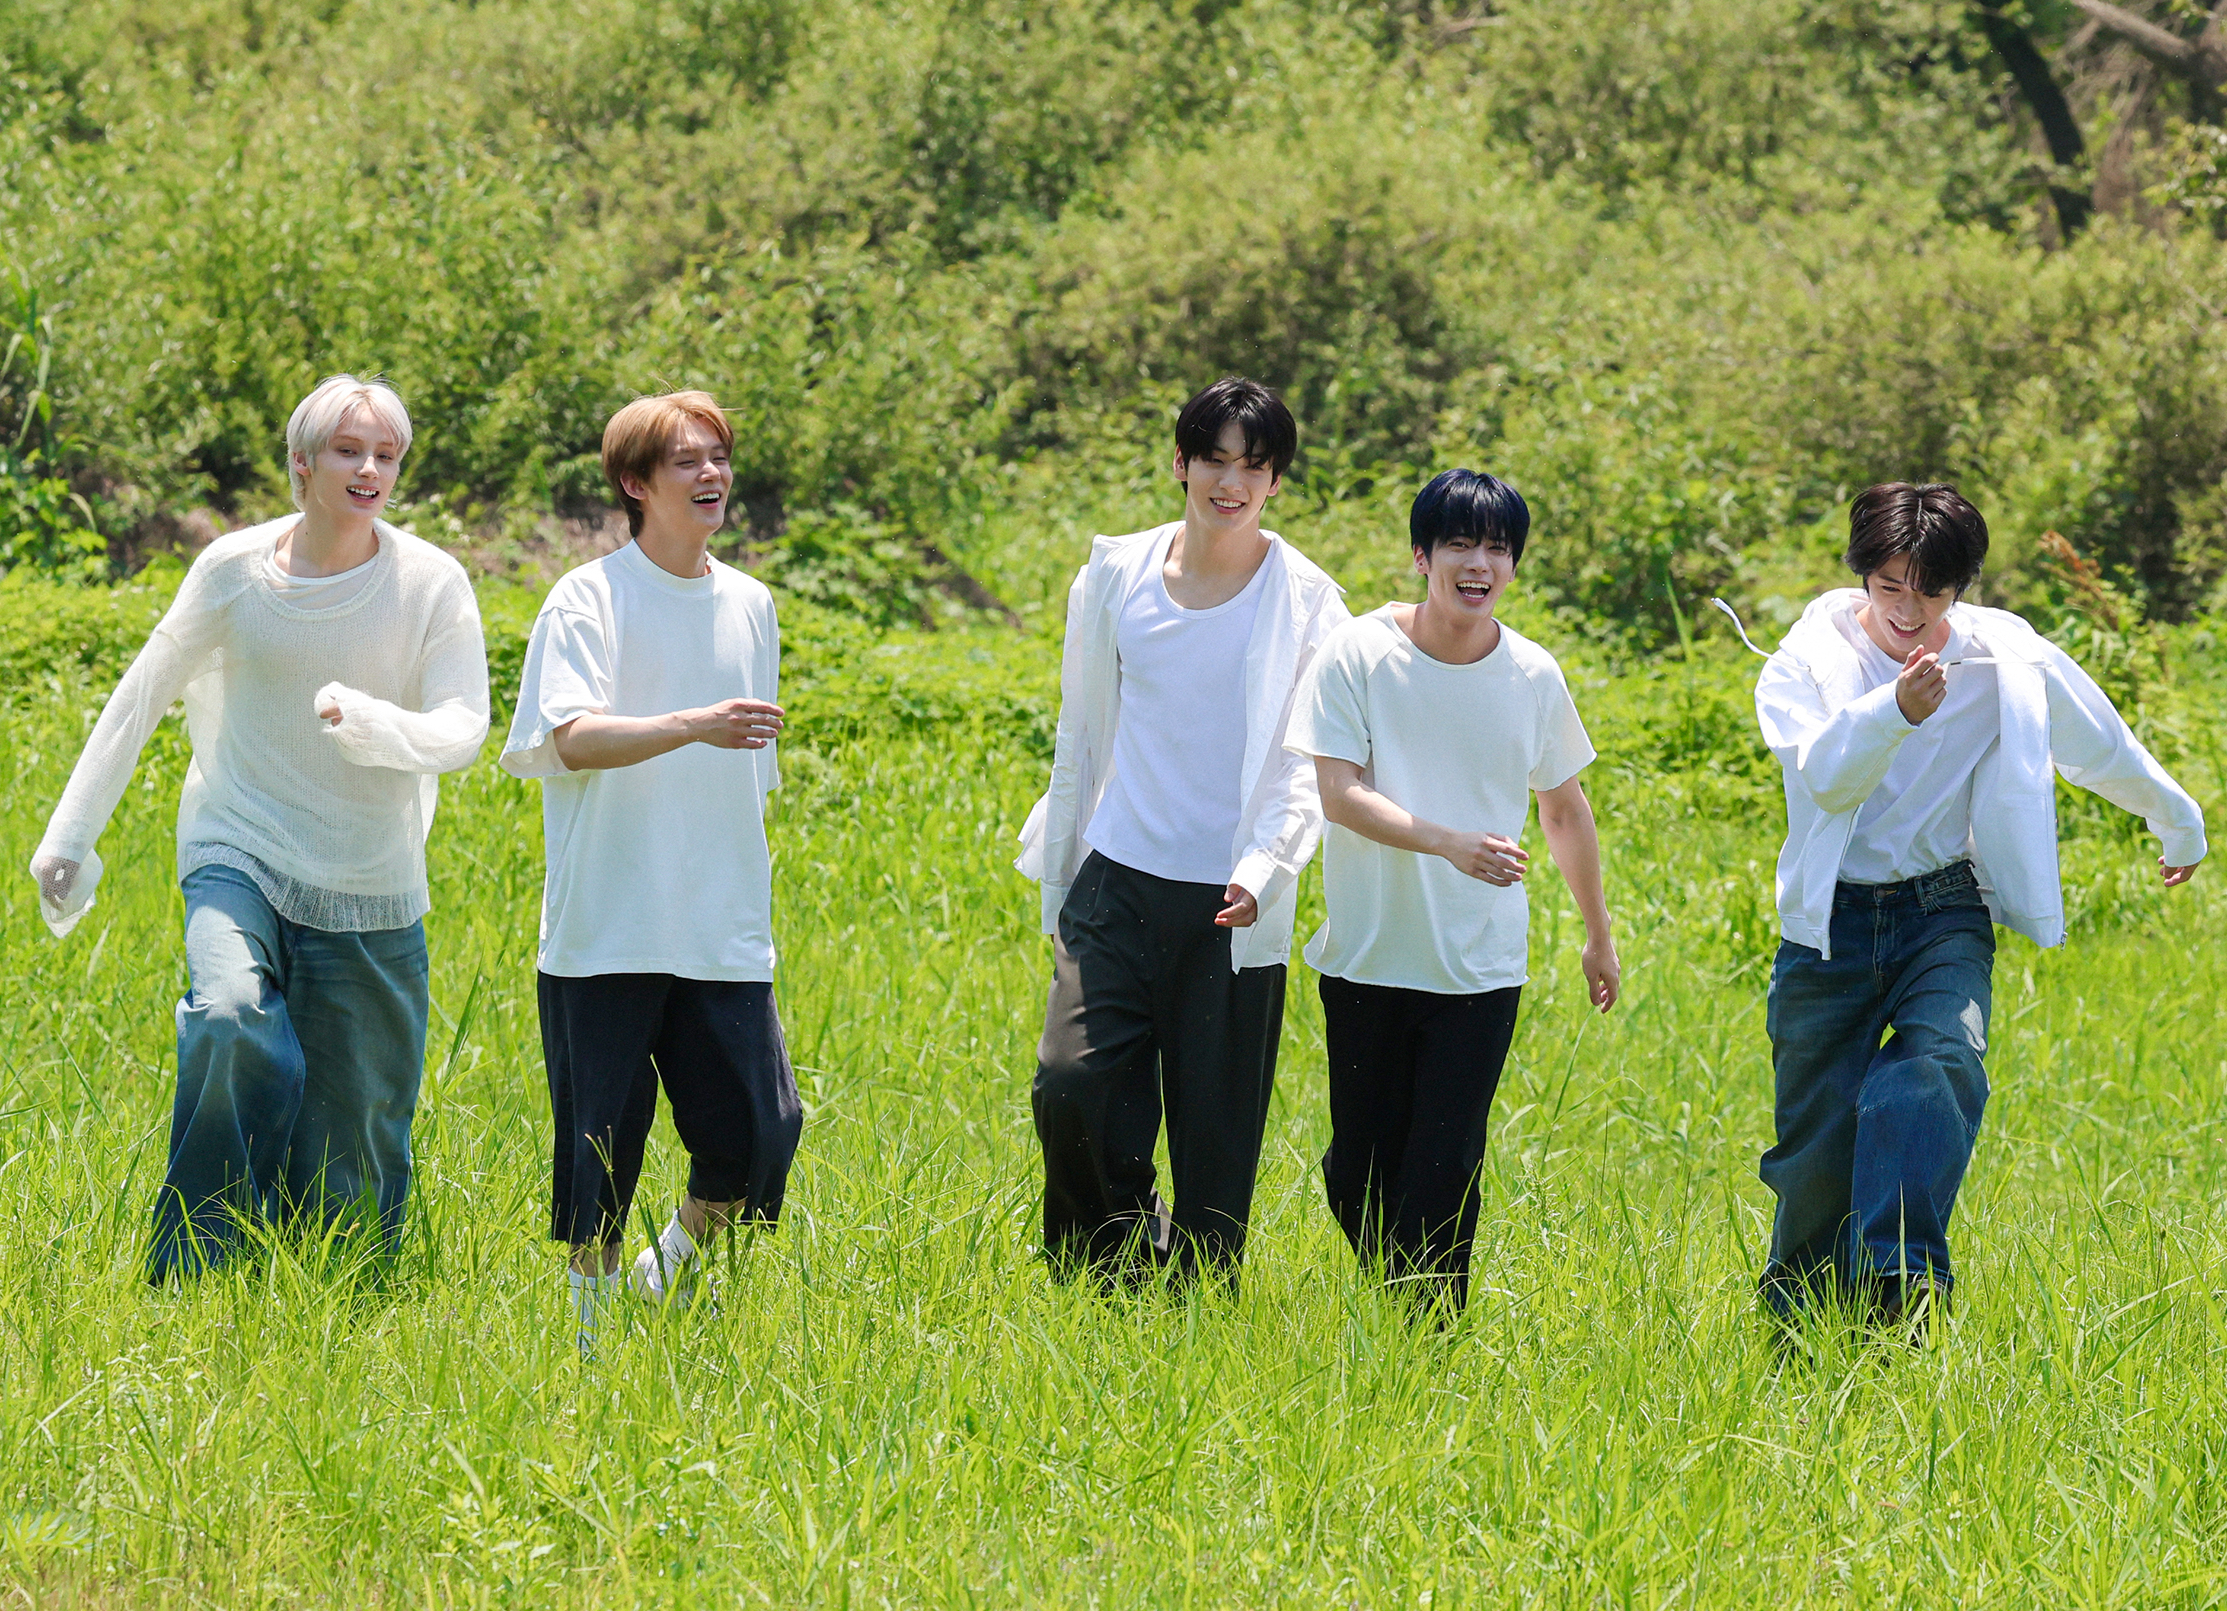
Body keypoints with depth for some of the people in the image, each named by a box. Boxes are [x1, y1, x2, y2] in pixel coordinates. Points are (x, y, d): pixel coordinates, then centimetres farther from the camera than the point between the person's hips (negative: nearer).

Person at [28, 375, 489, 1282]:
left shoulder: (431, 586, -5)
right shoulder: (236, 571, -3)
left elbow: (461, 731, -12)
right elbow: (142, 699, 7)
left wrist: (371, 724, -33)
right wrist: (70, 837, 9)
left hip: (369, 893, 1)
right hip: (242, 855, -1)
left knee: (351, 1155, 2)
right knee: (229, 1020, -30)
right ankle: (187, 1278, -22)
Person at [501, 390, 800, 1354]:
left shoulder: (748, 605, 13)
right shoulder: (591, 599, -4)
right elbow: (572, 737, -20)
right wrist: (695, 725, -34)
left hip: (722, 938, 4)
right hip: (607, 936, -4)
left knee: (759, 1137, -4)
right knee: (598, 1154, 0)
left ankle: (674, 1268, 22)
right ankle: (590, 1323, 16)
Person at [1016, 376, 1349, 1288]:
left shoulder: (1305, 605, -2)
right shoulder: (1117, 576, 6)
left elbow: (1308, 766, -3)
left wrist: (1264, 868, -21)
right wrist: (1055, 887, 15)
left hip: (1232, 904, -2)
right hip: (1119, 880, 2)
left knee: (1215, 1131, 1)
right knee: (1073, 1085, -12)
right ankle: (1113, 1266, 10)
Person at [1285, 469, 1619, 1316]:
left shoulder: (1533, 676, 1)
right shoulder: (1359, 656, -7)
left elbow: (1564, 807, 15)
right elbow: (1339, 794, -14)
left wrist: (1599, 934, 21)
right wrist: (1449, 843, -28)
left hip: (1481, 966, 1)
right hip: (1368, 957, -1)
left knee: (1446, 1169, -7)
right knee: (1362, 1165, 6)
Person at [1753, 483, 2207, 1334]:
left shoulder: (2004, 661, -2)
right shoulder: (1813, 657, -6)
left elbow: (2108, 748, 15)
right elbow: (1825, 778, -24)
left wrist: (2180, 825, 30)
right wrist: (1895, 711, -42)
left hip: (1942, 915, 0)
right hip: (1831, 920, 0)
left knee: (1940, 1065, -29)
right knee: (1815, 1136, 1)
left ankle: (1900, 1278, -39)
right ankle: (1797, 1329, 21)